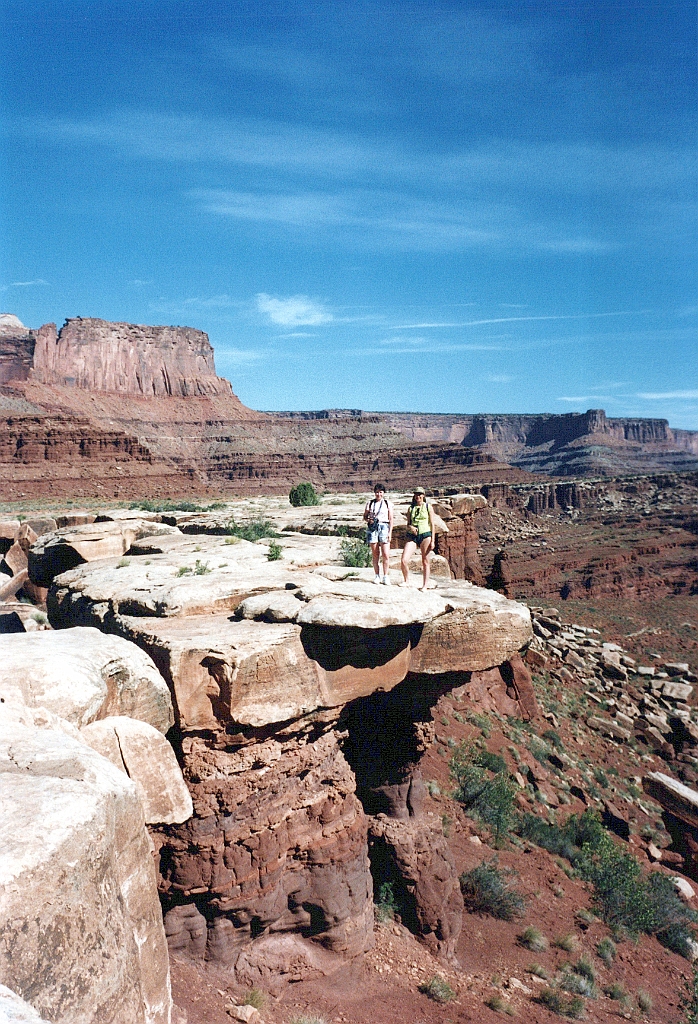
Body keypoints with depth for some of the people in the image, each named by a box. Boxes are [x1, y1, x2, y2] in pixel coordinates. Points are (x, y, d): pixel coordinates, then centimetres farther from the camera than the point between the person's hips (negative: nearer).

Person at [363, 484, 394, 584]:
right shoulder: (370, 503, 10)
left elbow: (391, 519, 7)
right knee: (375, 554, 2)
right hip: (372, 528, 1)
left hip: (384, 527, -1)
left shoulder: (388, 503, 8)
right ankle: (377, 576, 10)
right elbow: (365, 516, 14)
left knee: (385, 554, -9)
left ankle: (386, 576, -2)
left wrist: (390, 532, -1)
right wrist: (369, 520, -8)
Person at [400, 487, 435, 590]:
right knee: (404, 561, -9)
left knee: (425, 562, 3)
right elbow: (408, 524, 15)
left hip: (425, 535, -2)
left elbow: (432, 524, 2)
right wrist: (410, 527, -10)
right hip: (412, 536, 2)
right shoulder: (411, 508, 12)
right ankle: (406, 581, 13)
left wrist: (433, 541, -4)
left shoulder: (428, 507, 4)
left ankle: (425, 585, 13)